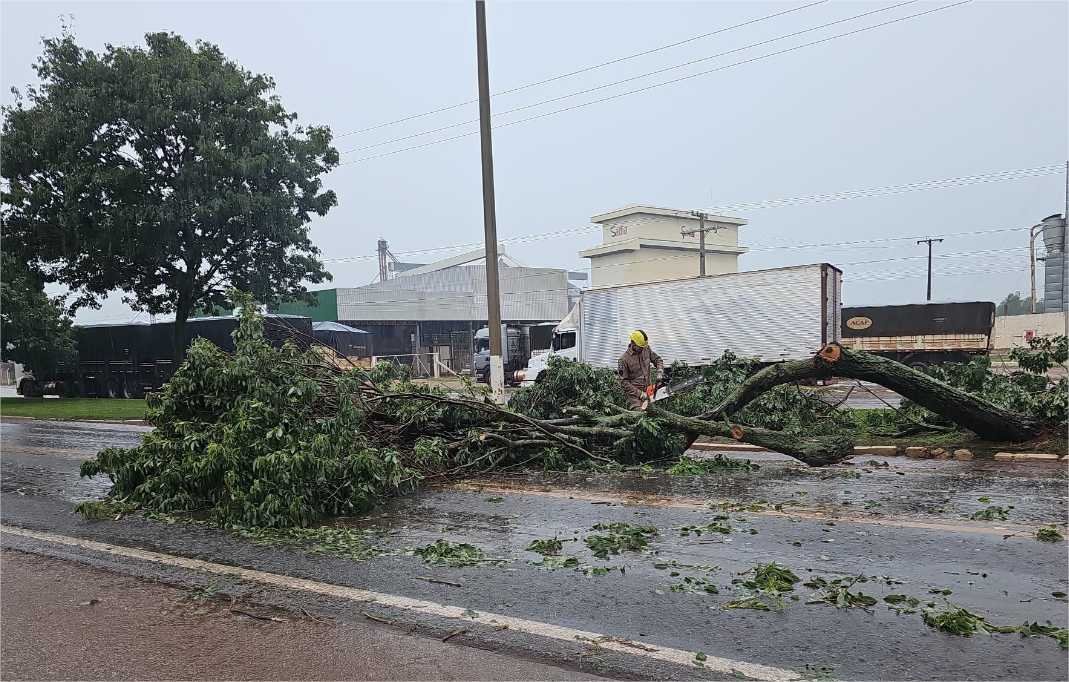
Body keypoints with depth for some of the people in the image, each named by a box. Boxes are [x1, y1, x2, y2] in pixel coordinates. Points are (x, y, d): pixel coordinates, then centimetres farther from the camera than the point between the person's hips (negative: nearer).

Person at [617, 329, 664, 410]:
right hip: (635, 393, -5)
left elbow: (658, 360, 13)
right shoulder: (624, 359, -14)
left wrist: (659, 372, -8)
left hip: (648, 390, 5)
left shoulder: (646, 349, 0)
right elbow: (624, 381, -13)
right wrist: (640, 394, -17)